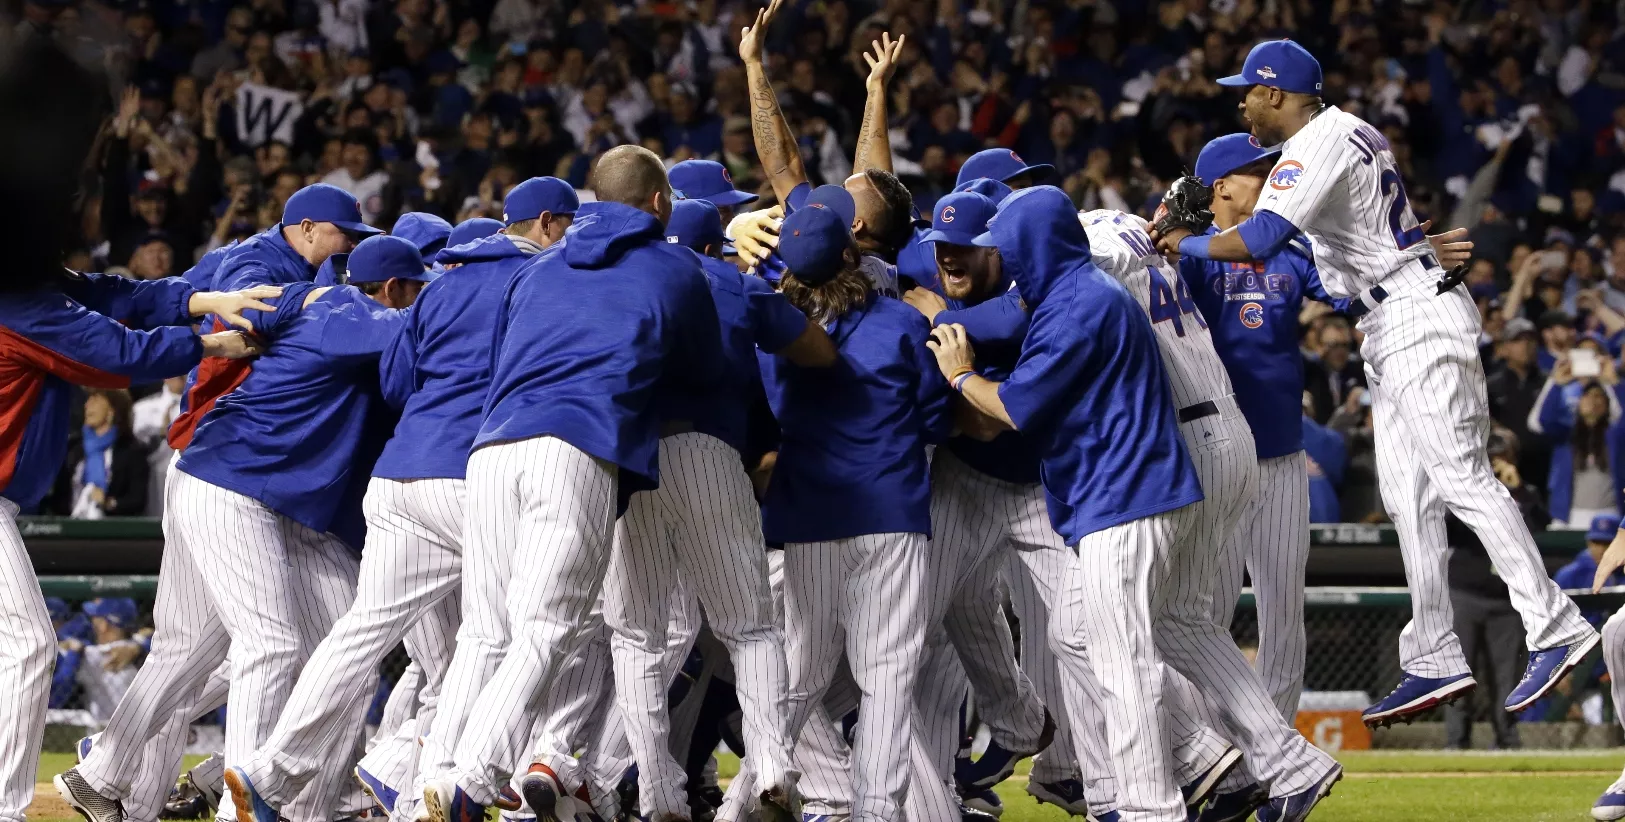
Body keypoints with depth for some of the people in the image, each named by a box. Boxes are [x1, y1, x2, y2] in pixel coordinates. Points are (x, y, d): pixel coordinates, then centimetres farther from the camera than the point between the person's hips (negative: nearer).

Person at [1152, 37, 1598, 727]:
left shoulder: (1319, 144, -14)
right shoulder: (1352, 130, 17)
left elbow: (1259, 239, -25)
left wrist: (1189, 244, -8)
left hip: (1418, 316, -10)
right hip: (1389, 330, 10)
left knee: (1461, 479, -15)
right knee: (1408, 498, 7)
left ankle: (1554, 628, -19)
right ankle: (1433, 663, 6)